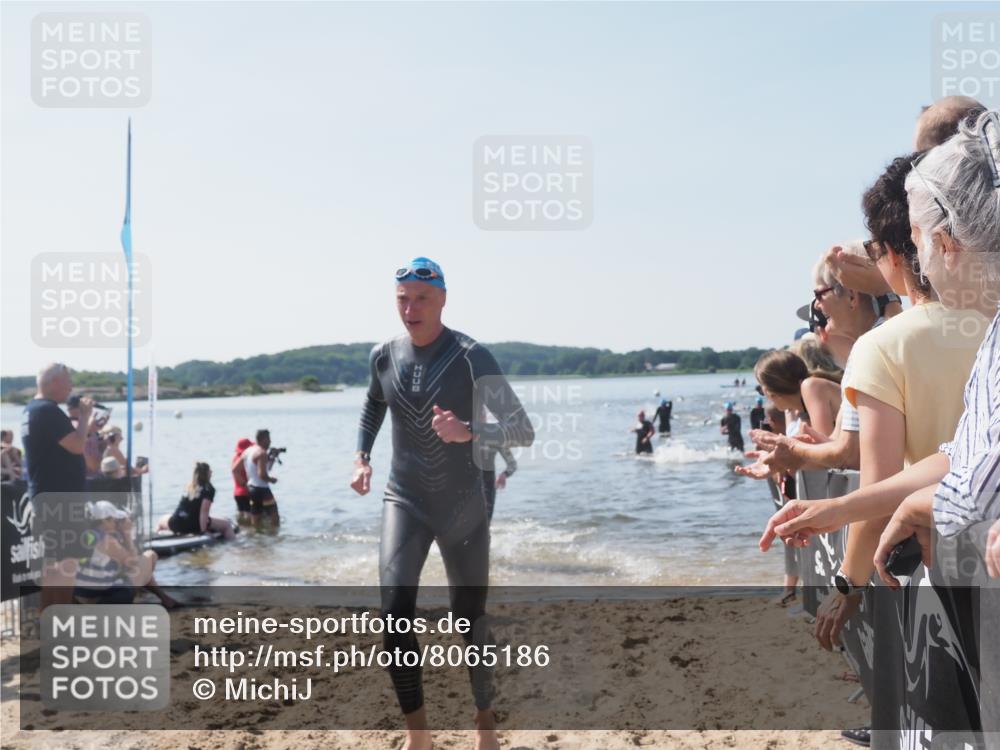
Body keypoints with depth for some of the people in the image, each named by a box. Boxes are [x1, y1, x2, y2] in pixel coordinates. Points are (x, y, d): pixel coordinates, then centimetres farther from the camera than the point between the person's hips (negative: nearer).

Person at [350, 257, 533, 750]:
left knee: (470, 620, 8)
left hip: (462, 506, -2)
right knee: (395, 613, -15)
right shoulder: (384, 356, -2)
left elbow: (523, 431, -21)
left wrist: (468, 432, -38)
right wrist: (362, 458, 9)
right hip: (404, 502, 3)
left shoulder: (471, 357, -16)